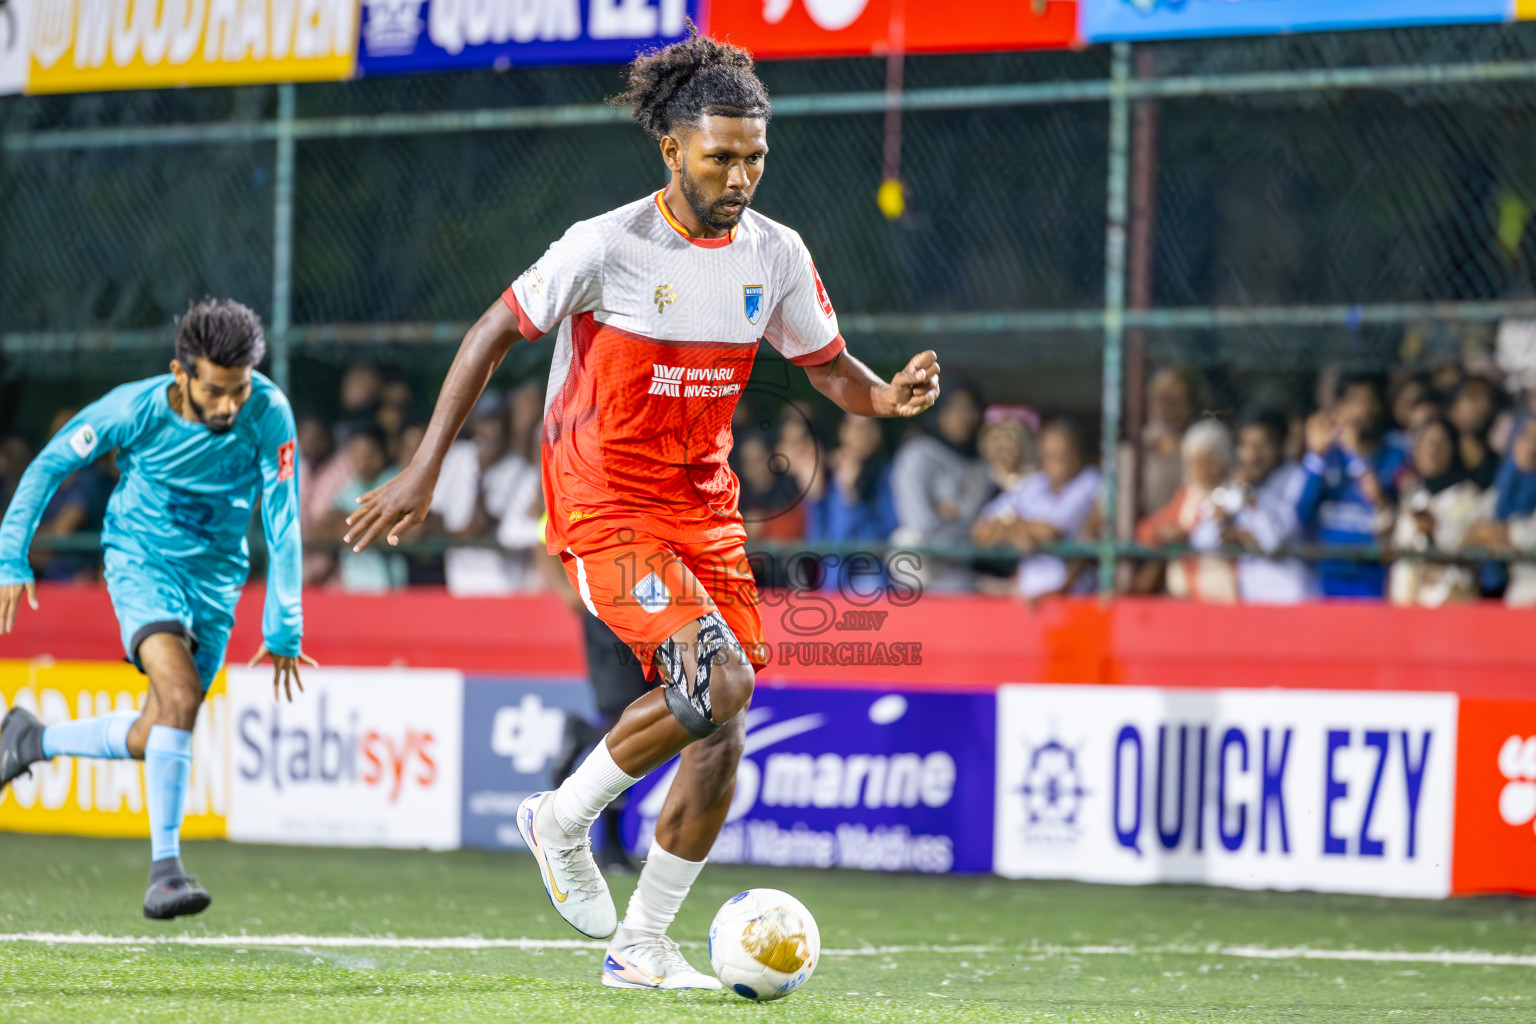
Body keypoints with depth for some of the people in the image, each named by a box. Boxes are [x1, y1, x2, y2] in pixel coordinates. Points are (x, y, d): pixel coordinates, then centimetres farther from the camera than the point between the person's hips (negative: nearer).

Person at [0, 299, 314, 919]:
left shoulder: (269, 415, -19)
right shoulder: (136, 409, -20)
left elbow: (282, 525, -13)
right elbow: (50, 465, -6)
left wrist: (283, 630, -13)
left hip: (216, 573, 3)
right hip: (141, 559, -3)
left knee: (153, 739, 4)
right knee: (180, 693, -28)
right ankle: (164, 869, -27)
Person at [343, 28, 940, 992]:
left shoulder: (775, 254, 0)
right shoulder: (608, 246, -15)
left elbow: (831, 367, 12)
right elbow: (494, 333, -7)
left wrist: (888, 395, -12)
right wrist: (424, 471, -9)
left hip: (704, 506, 6)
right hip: (606, 504, -6)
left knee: (717, 728, -1)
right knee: (718, 682, -23)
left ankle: (642, 946, 12)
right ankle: (566, 819, 1)